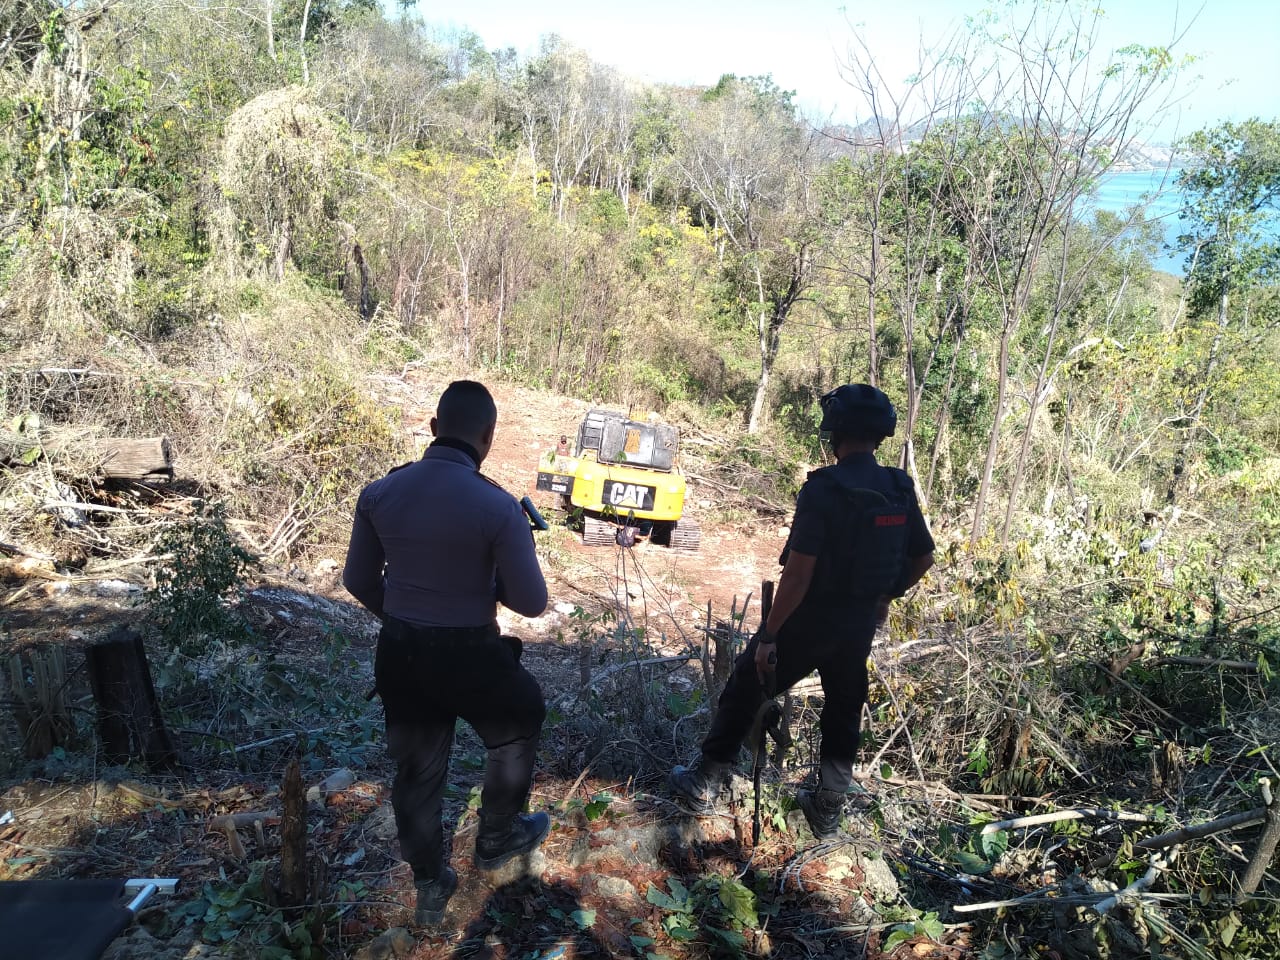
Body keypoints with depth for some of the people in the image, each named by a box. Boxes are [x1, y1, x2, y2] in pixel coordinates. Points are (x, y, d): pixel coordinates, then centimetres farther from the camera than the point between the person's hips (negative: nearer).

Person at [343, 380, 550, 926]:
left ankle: (430, 887, 37)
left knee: (416, 770, 22)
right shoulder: (497, 507, -21)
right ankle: (496, 839, 42)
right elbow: (532, 602, -16)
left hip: (398, 653, 4)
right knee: (520, 725, 27)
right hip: (468, 655, -4)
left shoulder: (379, 493, -6)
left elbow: (358, 580, 6)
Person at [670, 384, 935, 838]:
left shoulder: (823, 489, -22)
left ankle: (704, 783, 23)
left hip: (809, 619, -5)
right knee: (844, 706, 21)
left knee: (746, 687, 13)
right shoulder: (901, 490, -2)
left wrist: (768, 635, -17)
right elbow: (923, 559, 9)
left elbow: (798, 572, -25)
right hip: (860, 623, 5)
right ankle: (828, 809, 33)